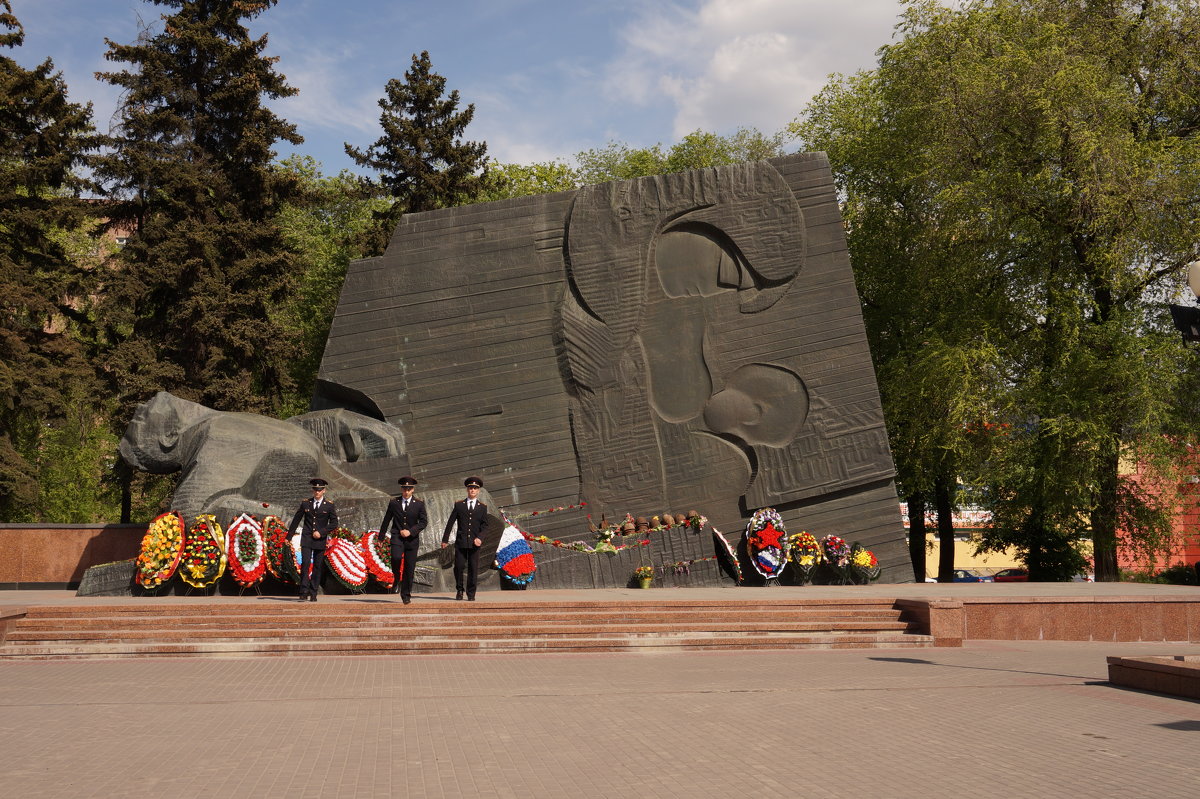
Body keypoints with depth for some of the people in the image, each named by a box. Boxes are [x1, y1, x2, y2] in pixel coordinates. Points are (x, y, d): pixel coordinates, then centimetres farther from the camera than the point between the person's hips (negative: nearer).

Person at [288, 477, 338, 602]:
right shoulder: (305, 504, 6)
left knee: (318, 567, 2)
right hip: (306, 539, 0)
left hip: (320, 540, 0)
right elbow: (296, 520, 13)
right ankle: (304, 592, -13)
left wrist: (321, 532, -12)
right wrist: (289, 536, 14)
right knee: (305, 563, -12)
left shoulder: (329, 505, 2)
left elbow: (334, 523, 0)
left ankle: (313, 594, 8)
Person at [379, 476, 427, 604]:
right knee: (396, 557, -27)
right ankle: (397, 580, 0)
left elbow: (424, 521, 0)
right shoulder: (394, 503, 5)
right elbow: (387, 520, 13)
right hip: (396, 537, -1)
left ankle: (406, 594, 14)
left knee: (409, 568, 2)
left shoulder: (419, 504, 4)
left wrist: (410, 531, -13)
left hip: (412, 539, 1)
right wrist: (381, 535, 18)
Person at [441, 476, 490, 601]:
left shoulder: (482, 507, 9)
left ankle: (471, 594, 8)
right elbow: (450, 523, 8)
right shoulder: (459, 505, 8)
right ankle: (459, 590, 14)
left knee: (473, 569, -1)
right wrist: (445, 539, 6)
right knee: (459, 566, -5)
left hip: (474, 543, 0)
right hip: (460, 542, 0)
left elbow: (485, 526, 6)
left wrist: (480, 538, -12)